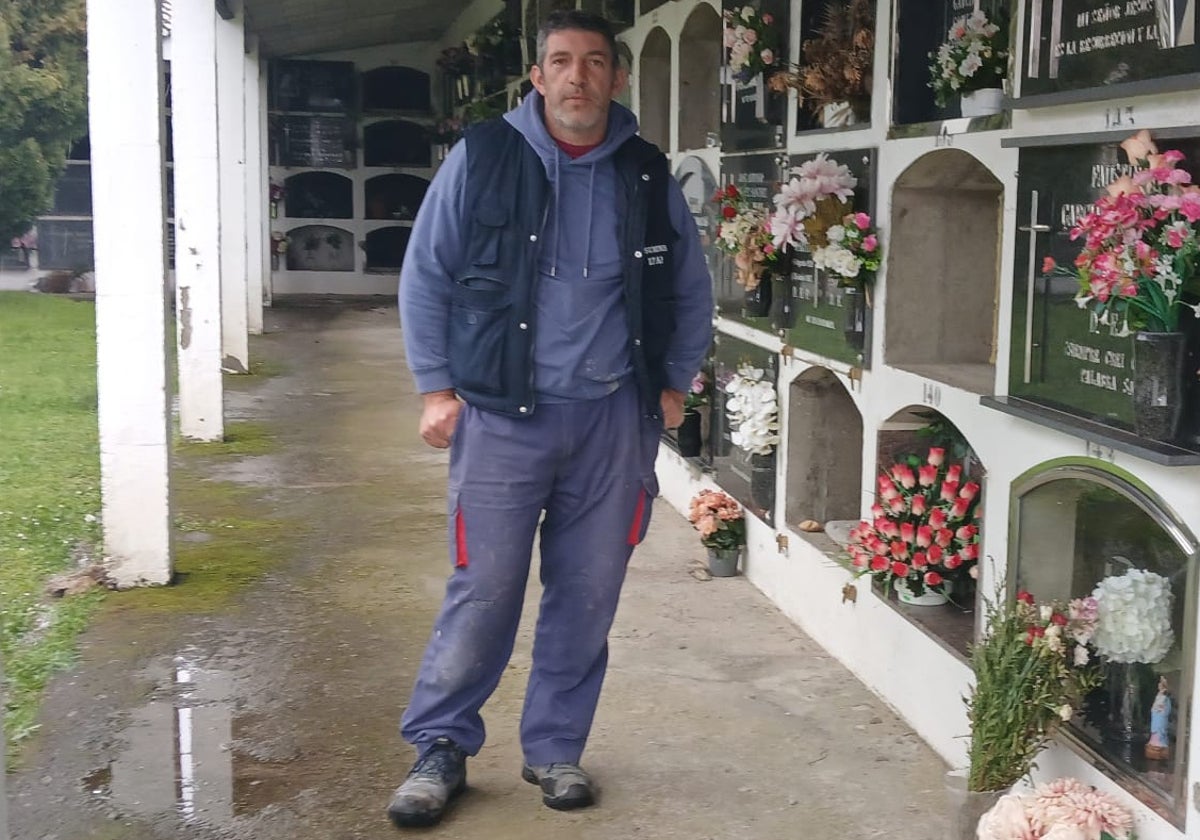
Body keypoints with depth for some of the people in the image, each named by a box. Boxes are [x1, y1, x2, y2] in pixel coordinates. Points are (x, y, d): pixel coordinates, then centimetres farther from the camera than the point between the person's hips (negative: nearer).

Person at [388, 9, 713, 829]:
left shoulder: (648, 175, 5)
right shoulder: (482, 158, -3)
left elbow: (691, 291, 17)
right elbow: (426, 277, 2)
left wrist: (674, 383, 11)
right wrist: (438, 387, -2)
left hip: (614, 422, 3)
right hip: (504, 415, -2)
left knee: (588, 597, 8)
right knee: (483, 591, -2)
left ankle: (555, 749, 25)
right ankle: (441, 747, 16)